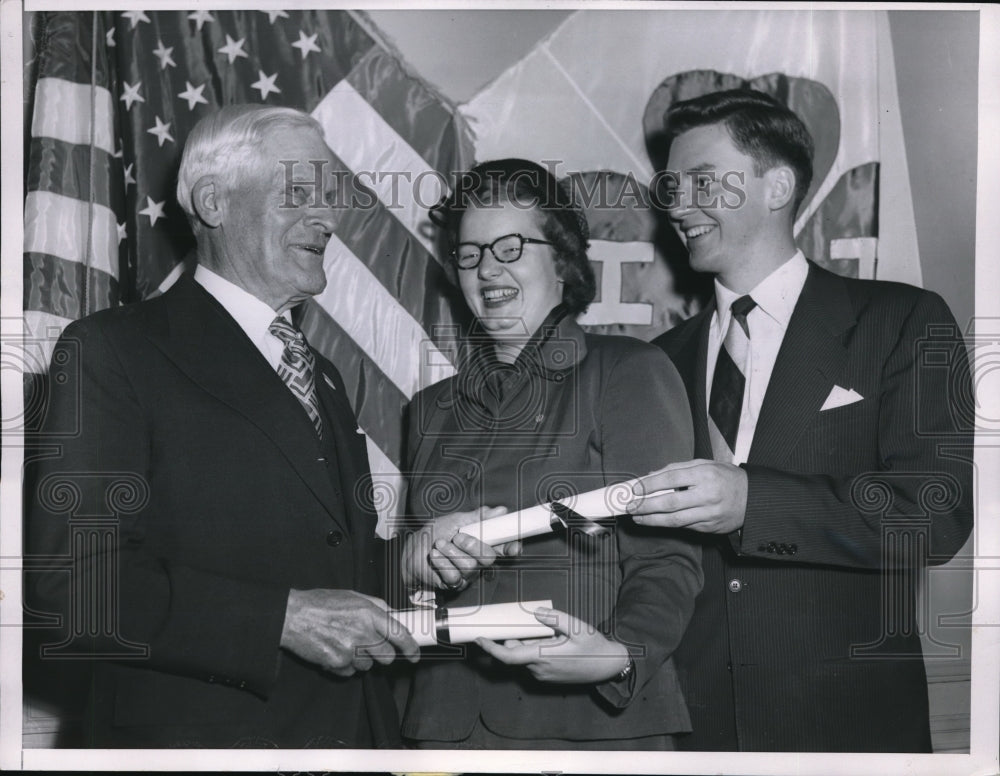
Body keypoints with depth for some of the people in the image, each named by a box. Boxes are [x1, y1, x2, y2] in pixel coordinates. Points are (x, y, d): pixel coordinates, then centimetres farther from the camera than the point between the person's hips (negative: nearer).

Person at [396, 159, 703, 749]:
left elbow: (666, 558, -7)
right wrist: (416, 559, -5)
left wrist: (620, 655, -24)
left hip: (595, 720, -4)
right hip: (447, 718, 4)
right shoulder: (432, 409, 14)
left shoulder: (630, 373, -2)